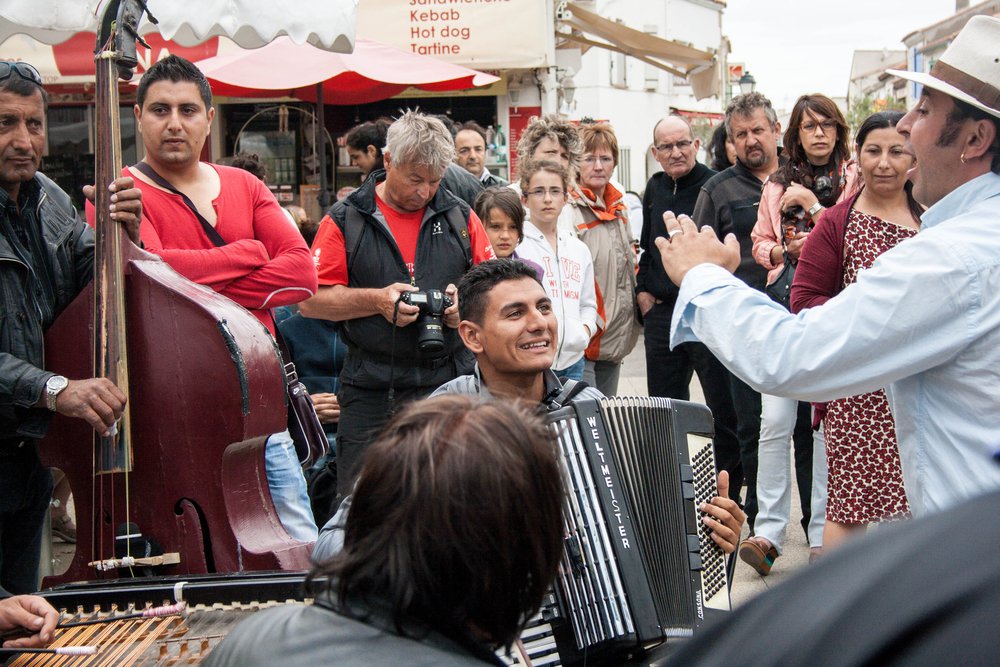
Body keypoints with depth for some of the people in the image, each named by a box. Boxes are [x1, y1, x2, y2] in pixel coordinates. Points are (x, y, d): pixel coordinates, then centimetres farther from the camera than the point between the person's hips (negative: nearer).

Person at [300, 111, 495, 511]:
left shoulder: (459, 217, 10)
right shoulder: (346, 220, 2)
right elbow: (309, 300, -2)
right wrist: (376, 300, -14)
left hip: (451, 384, 2)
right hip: (372, 391, -2)